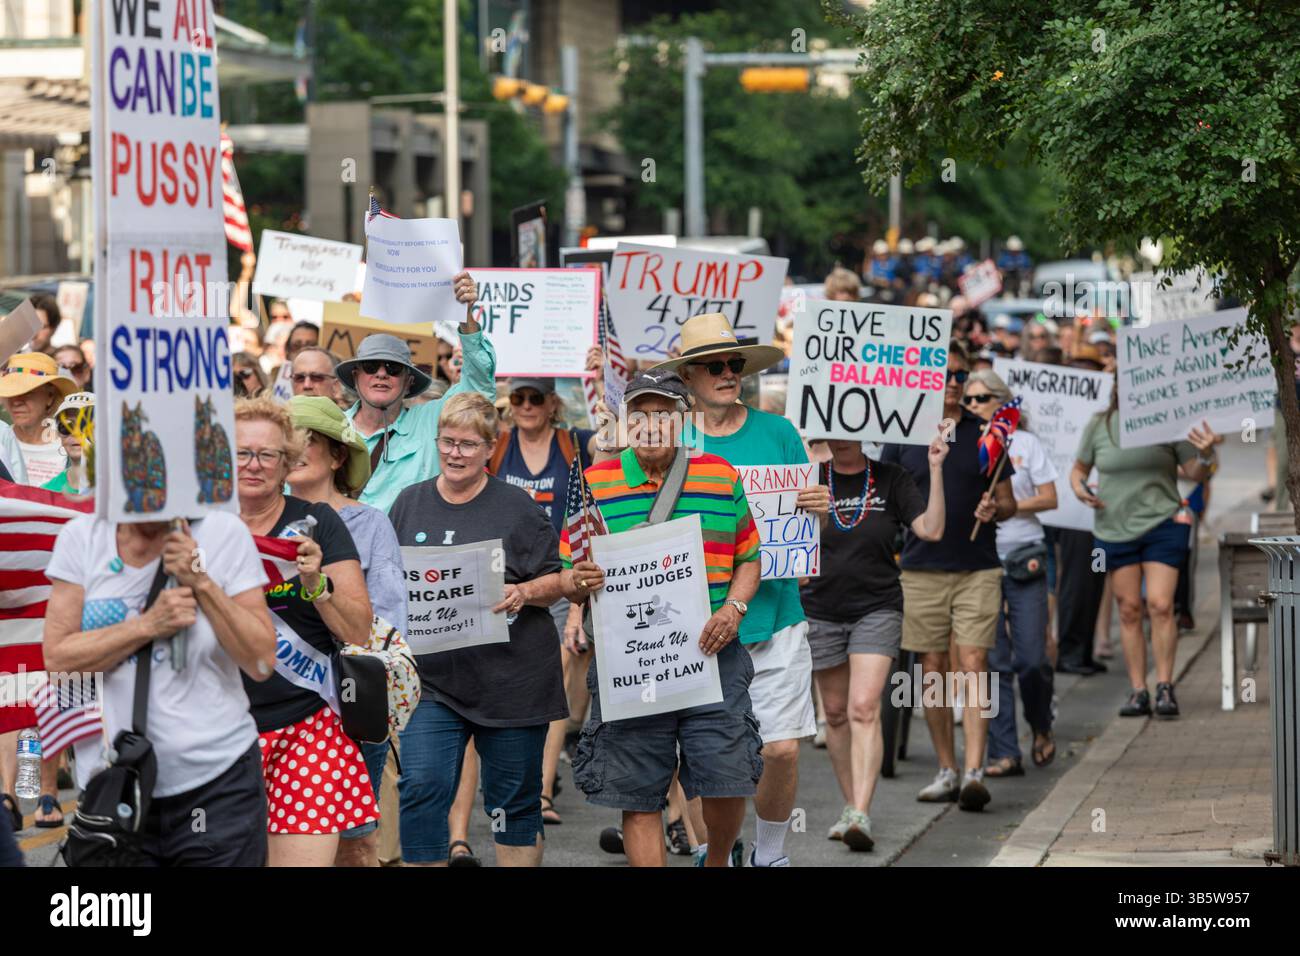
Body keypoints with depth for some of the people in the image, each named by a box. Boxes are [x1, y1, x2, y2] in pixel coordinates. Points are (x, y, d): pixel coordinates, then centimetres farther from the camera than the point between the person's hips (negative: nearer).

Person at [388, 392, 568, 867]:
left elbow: (554, 582, 1)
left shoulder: (516, 507, 0)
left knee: (513, 799, 5)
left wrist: (522, 594, -19)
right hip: (432, 676, 2)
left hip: (511, 679, -2)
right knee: (421, 786, -13)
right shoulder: (410, 503, 9)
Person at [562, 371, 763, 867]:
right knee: (638, 797, 2)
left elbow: (748, 560, 13)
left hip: (711, 657, 1)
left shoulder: (721, 477, 8)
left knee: (726, 781, -1)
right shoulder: (594, 484, 4)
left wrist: (734, 608, -5)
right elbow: (568, 579, 8)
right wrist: (578, 582, -16)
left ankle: (717, 859, 28)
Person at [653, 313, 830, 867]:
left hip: (775, 618, 1)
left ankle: (770, 853, 18)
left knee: (782, 749, -2)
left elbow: (809, 524, 11)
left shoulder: (777, 433, 5)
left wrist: (819, 507, -11)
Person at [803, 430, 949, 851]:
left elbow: (931, 529, -9)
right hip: (821, 610, 2)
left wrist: (936, 470, -15)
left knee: (864, 710, -15)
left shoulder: (891, 480, -1)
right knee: (836, 713, 11)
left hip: (877, 609, -2)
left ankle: (861, 816, -21)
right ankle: (850, 806, 25)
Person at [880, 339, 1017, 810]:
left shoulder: (985, 434, 6)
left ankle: (974, 772, -15)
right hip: (921, 569, 1)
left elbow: (1008, 502, 10)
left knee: (973, 663, -10)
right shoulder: (903, 436, 6)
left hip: (978, 568, -1)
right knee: (932, 666, 5)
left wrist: (994, 509, -12)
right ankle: (946, 770, 14)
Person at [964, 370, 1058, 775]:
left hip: (1023, 559, -1)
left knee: (1031, 659, -5)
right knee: (992, 661, -1)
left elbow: (1049, 498, 2)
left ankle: (1041, 727, 23)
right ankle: (1004, 753, 2)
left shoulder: (1024, 442, 6)